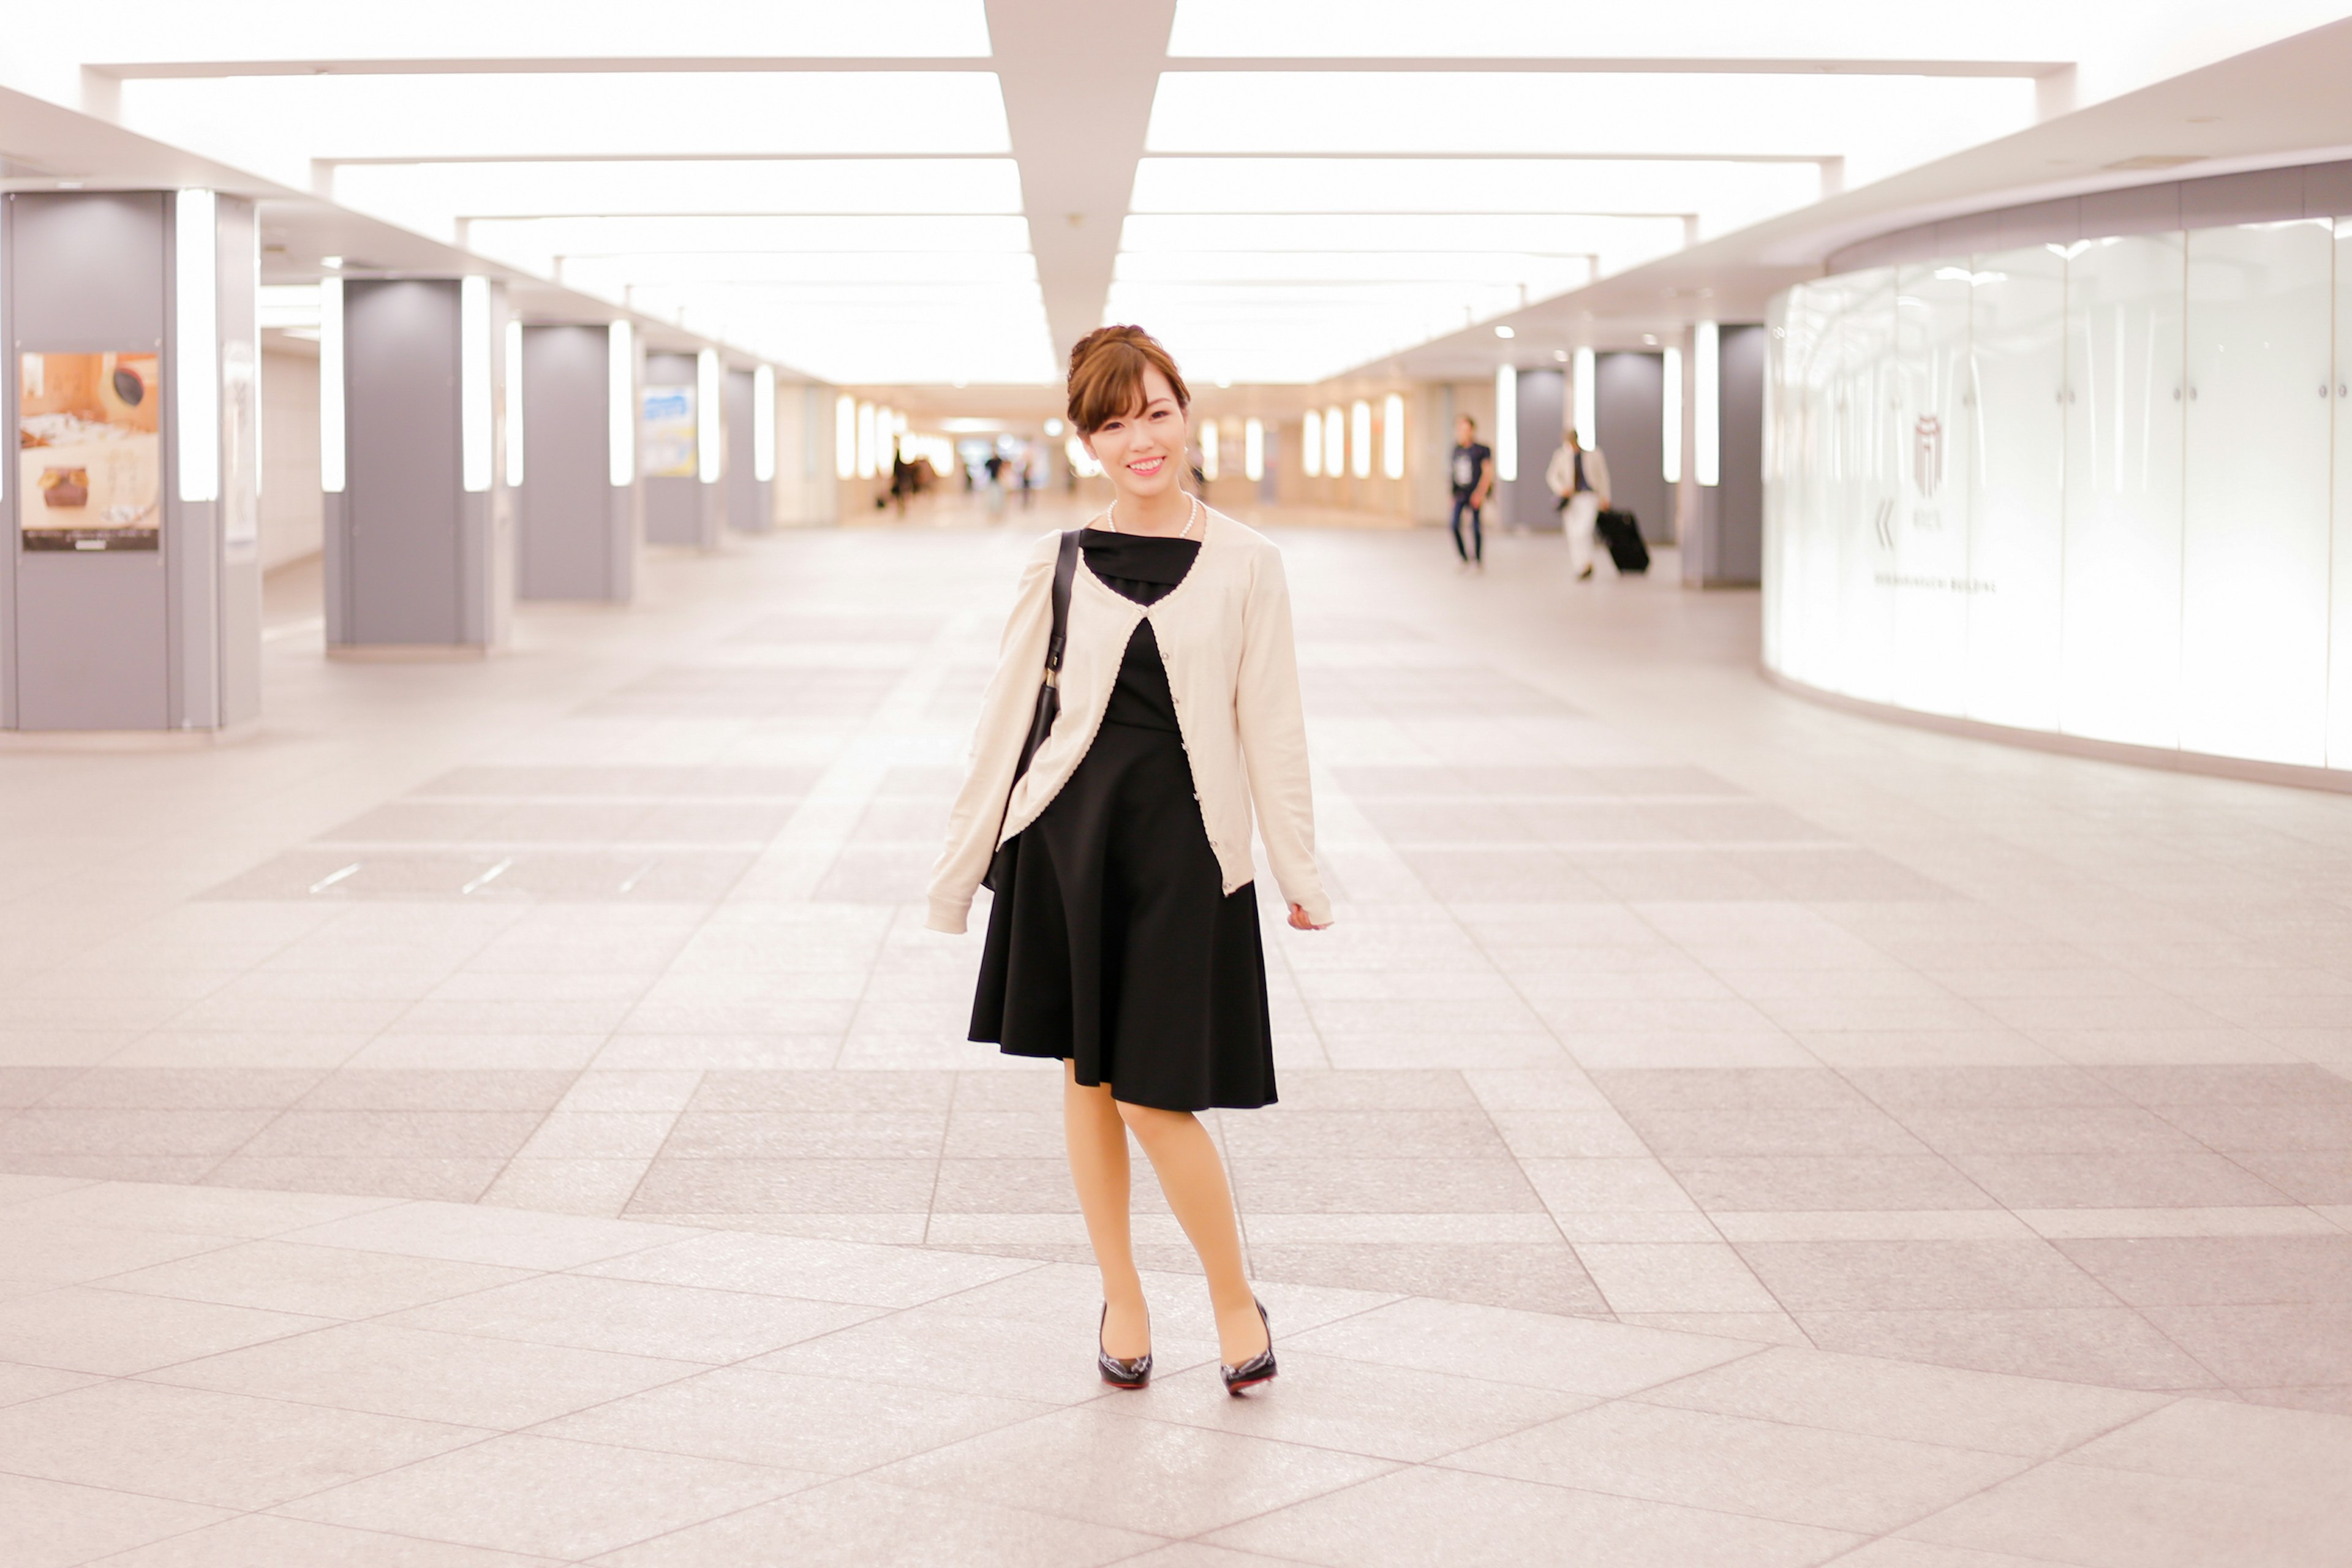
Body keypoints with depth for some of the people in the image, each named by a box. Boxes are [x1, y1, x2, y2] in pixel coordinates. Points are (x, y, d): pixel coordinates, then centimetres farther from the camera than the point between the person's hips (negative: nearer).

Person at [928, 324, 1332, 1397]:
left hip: (1183, 838, -2)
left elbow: (1270, 723, 2)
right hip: (1069, 828, 2)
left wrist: (1298, 871, 2)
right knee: (1086, 1075, 10)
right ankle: (1122, 1299, 26)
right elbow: (1007, 716, 6)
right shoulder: (1059, 563, 1)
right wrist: (964, 859, 7)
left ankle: (1235, 1299, 16)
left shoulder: (1243, 563, -2)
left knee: (1157, 1096, -4)